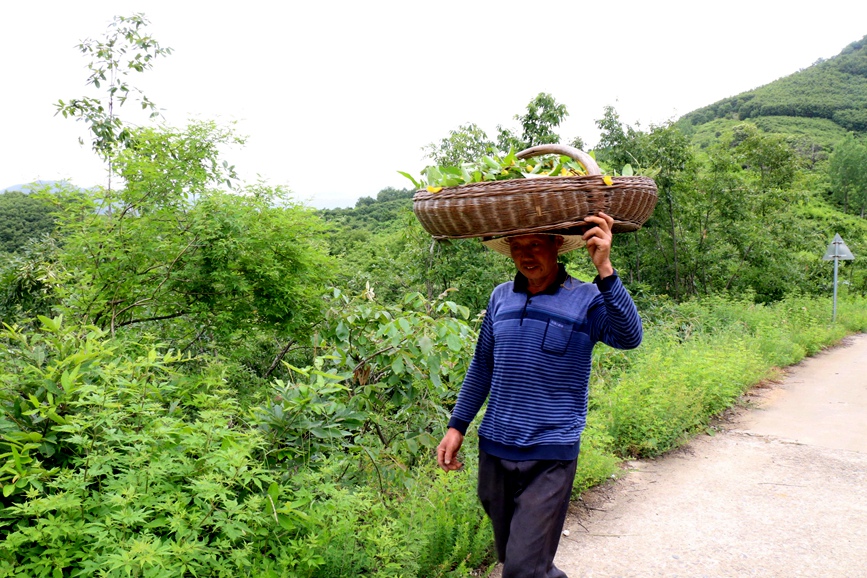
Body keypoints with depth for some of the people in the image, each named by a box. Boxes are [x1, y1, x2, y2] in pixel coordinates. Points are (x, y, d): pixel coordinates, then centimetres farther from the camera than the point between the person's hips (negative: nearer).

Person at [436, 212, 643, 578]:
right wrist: (457, 426, 11)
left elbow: (628, 337, -27)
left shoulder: (586, 300, -7)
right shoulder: (501, 297, 5)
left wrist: (604, 270, -37)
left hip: (551, 456, -5)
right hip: (494, 451, 5)